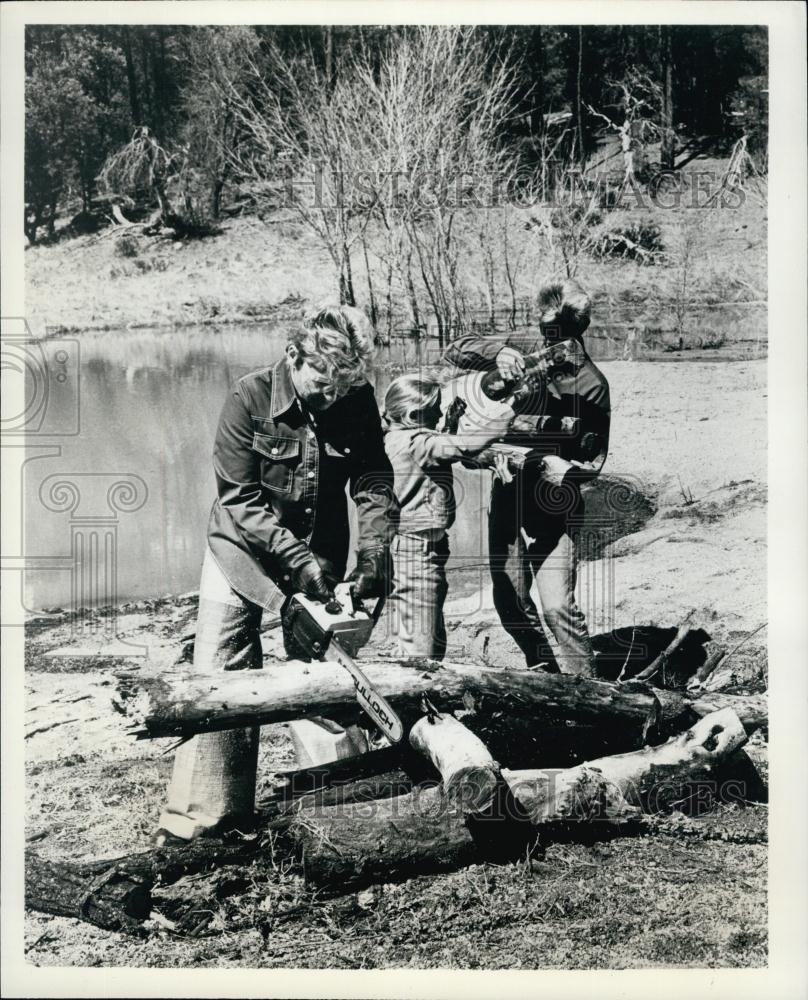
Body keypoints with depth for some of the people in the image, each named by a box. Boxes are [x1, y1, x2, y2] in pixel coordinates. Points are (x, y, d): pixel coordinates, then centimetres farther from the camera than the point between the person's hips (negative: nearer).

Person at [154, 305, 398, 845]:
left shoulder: (358, 401, -12)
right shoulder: (251, 397, -21)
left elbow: (374, 485, -12)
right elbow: (240, 498, -21)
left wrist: (374, 555, -27)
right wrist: (297, 559, -26)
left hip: (318, 555, 3)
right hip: (244, 548, -3)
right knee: (219, 675, -7)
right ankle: (198, 813, -2)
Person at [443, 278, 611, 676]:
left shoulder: (590, 385, -12)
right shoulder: (525, 350, -1)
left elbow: (593, 460, -8)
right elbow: (455, 351, -4)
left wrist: (562, 469, -29)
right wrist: (498, 352, -23)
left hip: (554, 507, -5)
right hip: (507, 493, 5)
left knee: (557, 606, -13)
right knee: (509, 602, 13)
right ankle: (545, 673, 33)